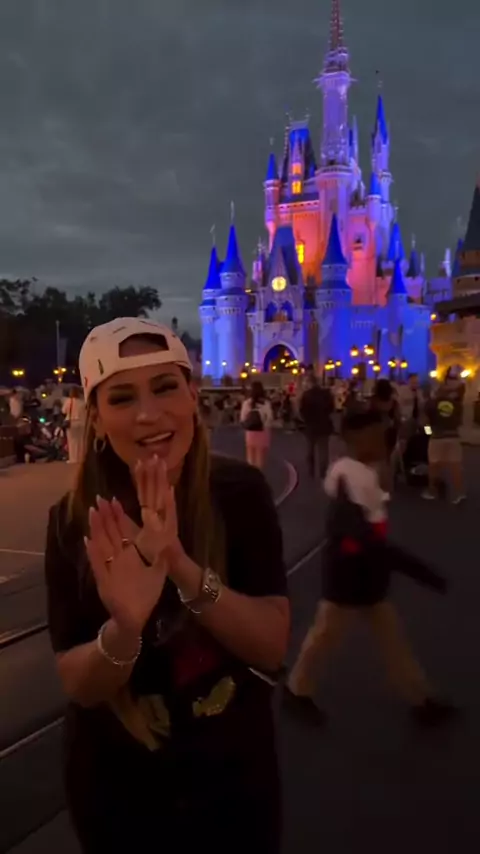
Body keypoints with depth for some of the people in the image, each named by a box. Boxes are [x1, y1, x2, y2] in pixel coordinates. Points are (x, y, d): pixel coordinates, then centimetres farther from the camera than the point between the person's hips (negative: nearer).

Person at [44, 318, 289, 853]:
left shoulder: (241, 493, -17)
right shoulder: (74, 520, -17)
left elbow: (272, 645, -19)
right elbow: (78, 686, -15)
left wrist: (184, 570, -36)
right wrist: (124, 628, -36)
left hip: (236, 772, 1)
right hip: (117, 785, 0)